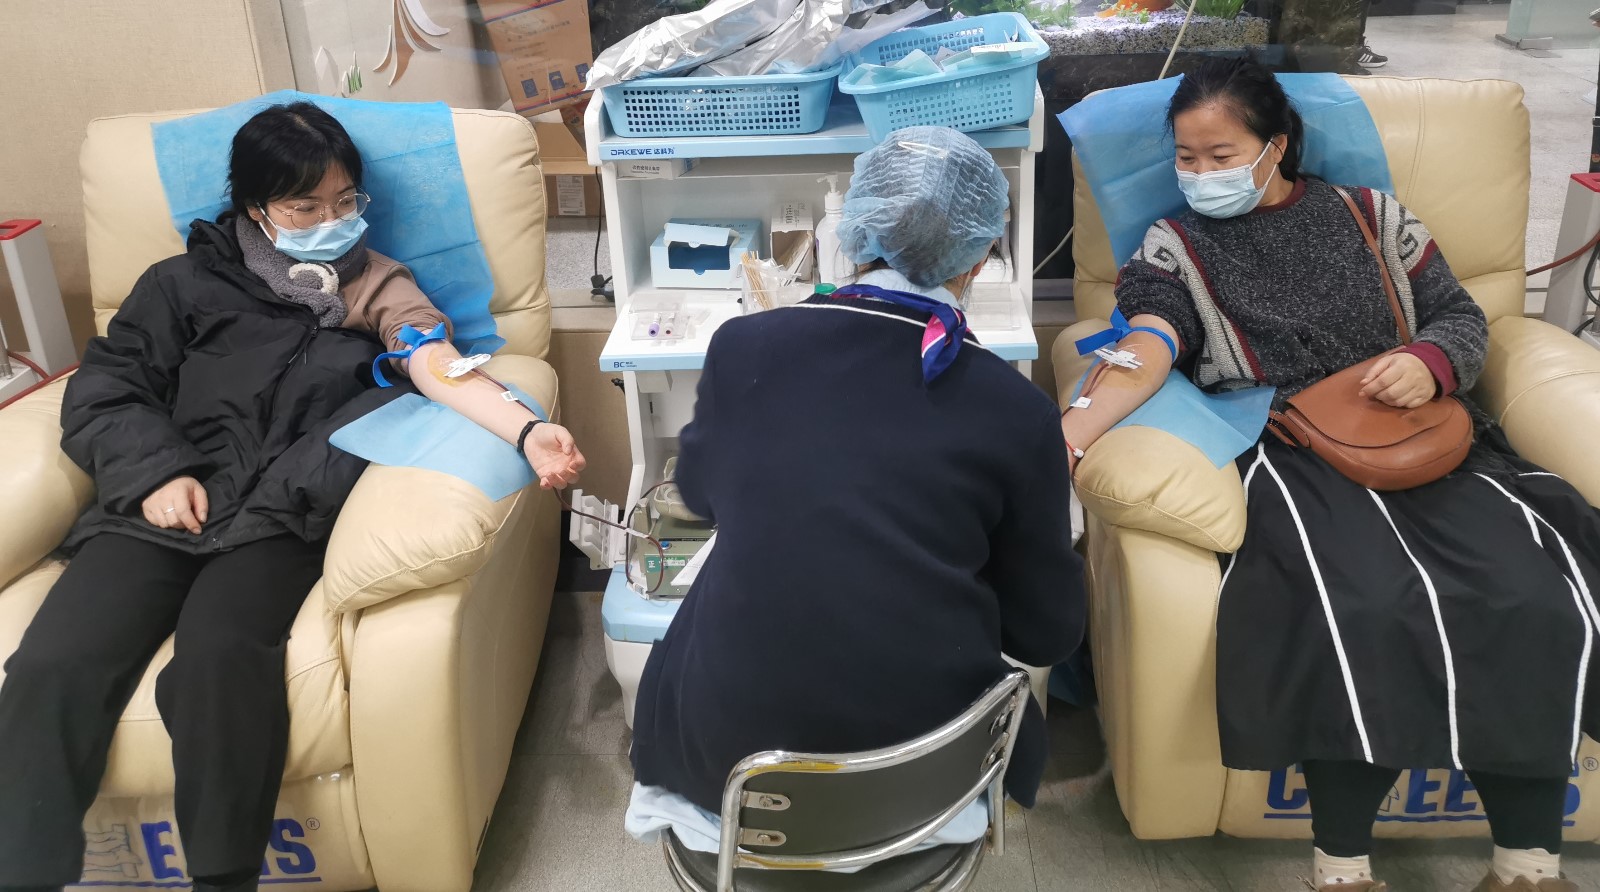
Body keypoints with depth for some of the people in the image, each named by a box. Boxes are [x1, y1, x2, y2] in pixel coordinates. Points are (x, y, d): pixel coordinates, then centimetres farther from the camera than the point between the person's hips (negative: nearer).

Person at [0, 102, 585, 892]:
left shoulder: (375, 286, 13)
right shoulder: (186, 283, 15)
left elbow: (443, 369, -5)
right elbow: (101, 392, 14)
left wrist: (526, 432, -25)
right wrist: (153, 472, -7)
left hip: (279, 515, -2)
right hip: (165, 505, 2)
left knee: (218, 660, -32)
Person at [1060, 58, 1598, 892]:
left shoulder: (1370, 213, 18)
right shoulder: (1178, 244, 10)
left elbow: (1461, 315, 19)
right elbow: (1145, 350, -8)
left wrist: (1431, 363, -7)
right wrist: (1068, 434, -29)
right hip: (1290, 454, -3)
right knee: (1369, 613, -34)